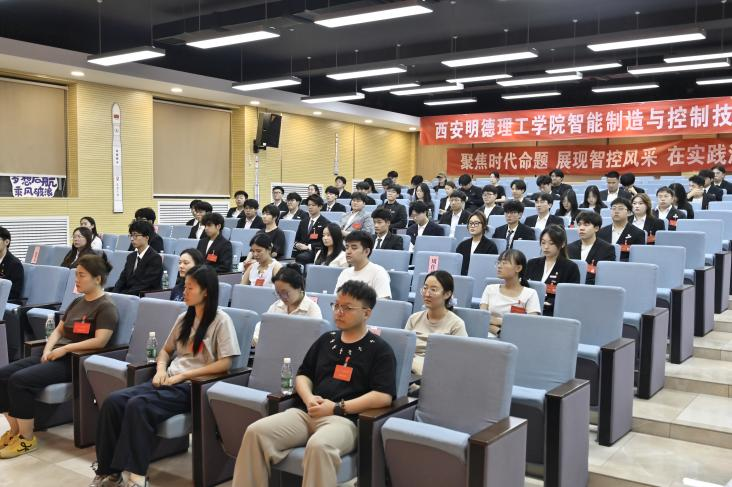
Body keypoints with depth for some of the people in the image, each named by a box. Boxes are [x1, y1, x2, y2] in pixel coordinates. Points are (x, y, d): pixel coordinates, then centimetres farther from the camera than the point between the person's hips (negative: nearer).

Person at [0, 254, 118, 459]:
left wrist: (65, 348, -19)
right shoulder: (77, 302, 18)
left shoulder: (106, 307, -9)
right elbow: (59, 329, 20)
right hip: (57, 355, 9)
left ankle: (27, 439, -10)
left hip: (76, 361, -9)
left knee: (20, 380, -24)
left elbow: (100, 341, -20)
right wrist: (48, 349, -1)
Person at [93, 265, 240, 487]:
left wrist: (183, 375, -14)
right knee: (113, 401, -16)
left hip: (194, 387, -7)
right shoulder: (184, 318, 16)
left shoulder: (221, 321, -5)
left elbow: (224, 364, -13)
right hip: (170, 381, 7)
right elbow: (166, 350, 25)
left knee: (138, 405, -31)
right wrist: (161, 369, 2)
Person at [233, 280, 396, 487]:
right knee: (255, 431, -19)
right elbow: (303, 374, 25)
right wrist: (308, 397, 1)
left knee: (318, 446, -39)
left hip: (344, 419, -5)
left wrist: (337, 408, -12)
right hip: (307, 413, 6)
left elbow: (384, 396, -9)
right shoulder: (327, 339, 21)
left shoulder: (380, 349, 2)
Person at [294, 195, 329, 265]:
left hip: (315, 252, -5)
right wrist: (297, 244, 0)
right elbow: (297, 239, 24)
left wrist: (308, 246, -15)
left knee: (300, 257, -37)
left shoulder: (325, 223, 3)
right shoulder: (303, 222, 24)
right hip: (301, 251, 5)